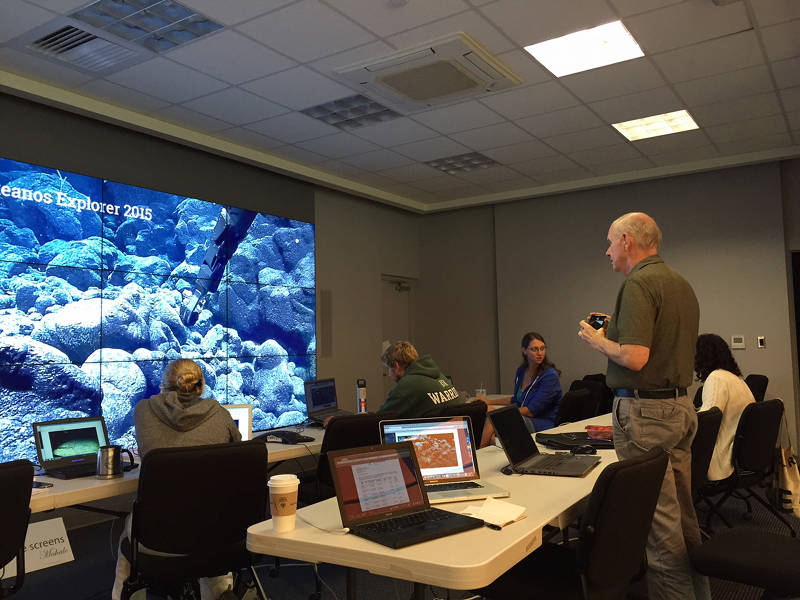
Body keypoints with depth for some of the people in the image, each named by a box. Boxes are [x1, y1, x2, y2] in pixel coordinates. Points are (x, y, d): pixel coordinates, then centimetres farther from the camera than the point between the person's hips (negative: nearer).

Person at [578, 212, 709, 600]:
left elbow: (634, 358, -24)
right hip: (680, 407, 10)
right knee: (683, 514, 18)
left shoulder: (638, 284, -15)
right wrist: (616, 329, 18)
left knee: (658, 517, 0)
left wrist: (597, 340, -6)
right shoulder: (681, 283, 14)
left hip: (644, 410, -10)